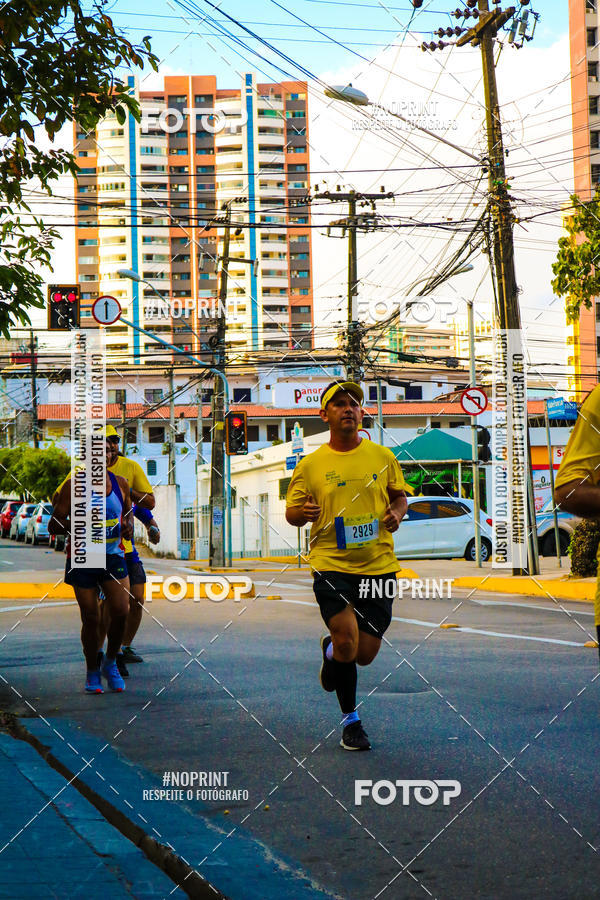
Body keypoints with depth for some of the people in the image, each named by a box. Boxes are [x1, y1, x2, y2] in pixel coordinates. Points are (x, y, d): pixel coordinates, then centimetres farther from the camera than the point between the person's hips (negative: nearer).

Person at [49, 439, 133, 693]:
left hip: (113, 556, 3)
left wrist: (128, 527, -3)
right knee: (90, 618, -1)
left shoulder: (120, 484, 5)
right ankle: (92, 673, 18)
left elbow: (128, 514, 20)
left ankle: (110, 663, 13)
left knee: (121, 610, -12)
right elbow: (53, 525, -5)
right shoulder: (73, 486, -6)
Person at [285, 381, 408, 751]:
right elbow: (291, 512, 6)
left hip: (379, 565, 2)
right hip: (331, 565, -2)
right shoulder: (311, 464, 1)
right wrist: (303, 513, -17)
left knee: (365, 655, 4)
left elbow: (400, 496, 19)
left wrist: (396, 512, -3)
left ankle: (331, 650, 42)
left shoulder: (383, 457, 5)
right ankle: (350, 720, 10)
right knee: (347, 644, -15)